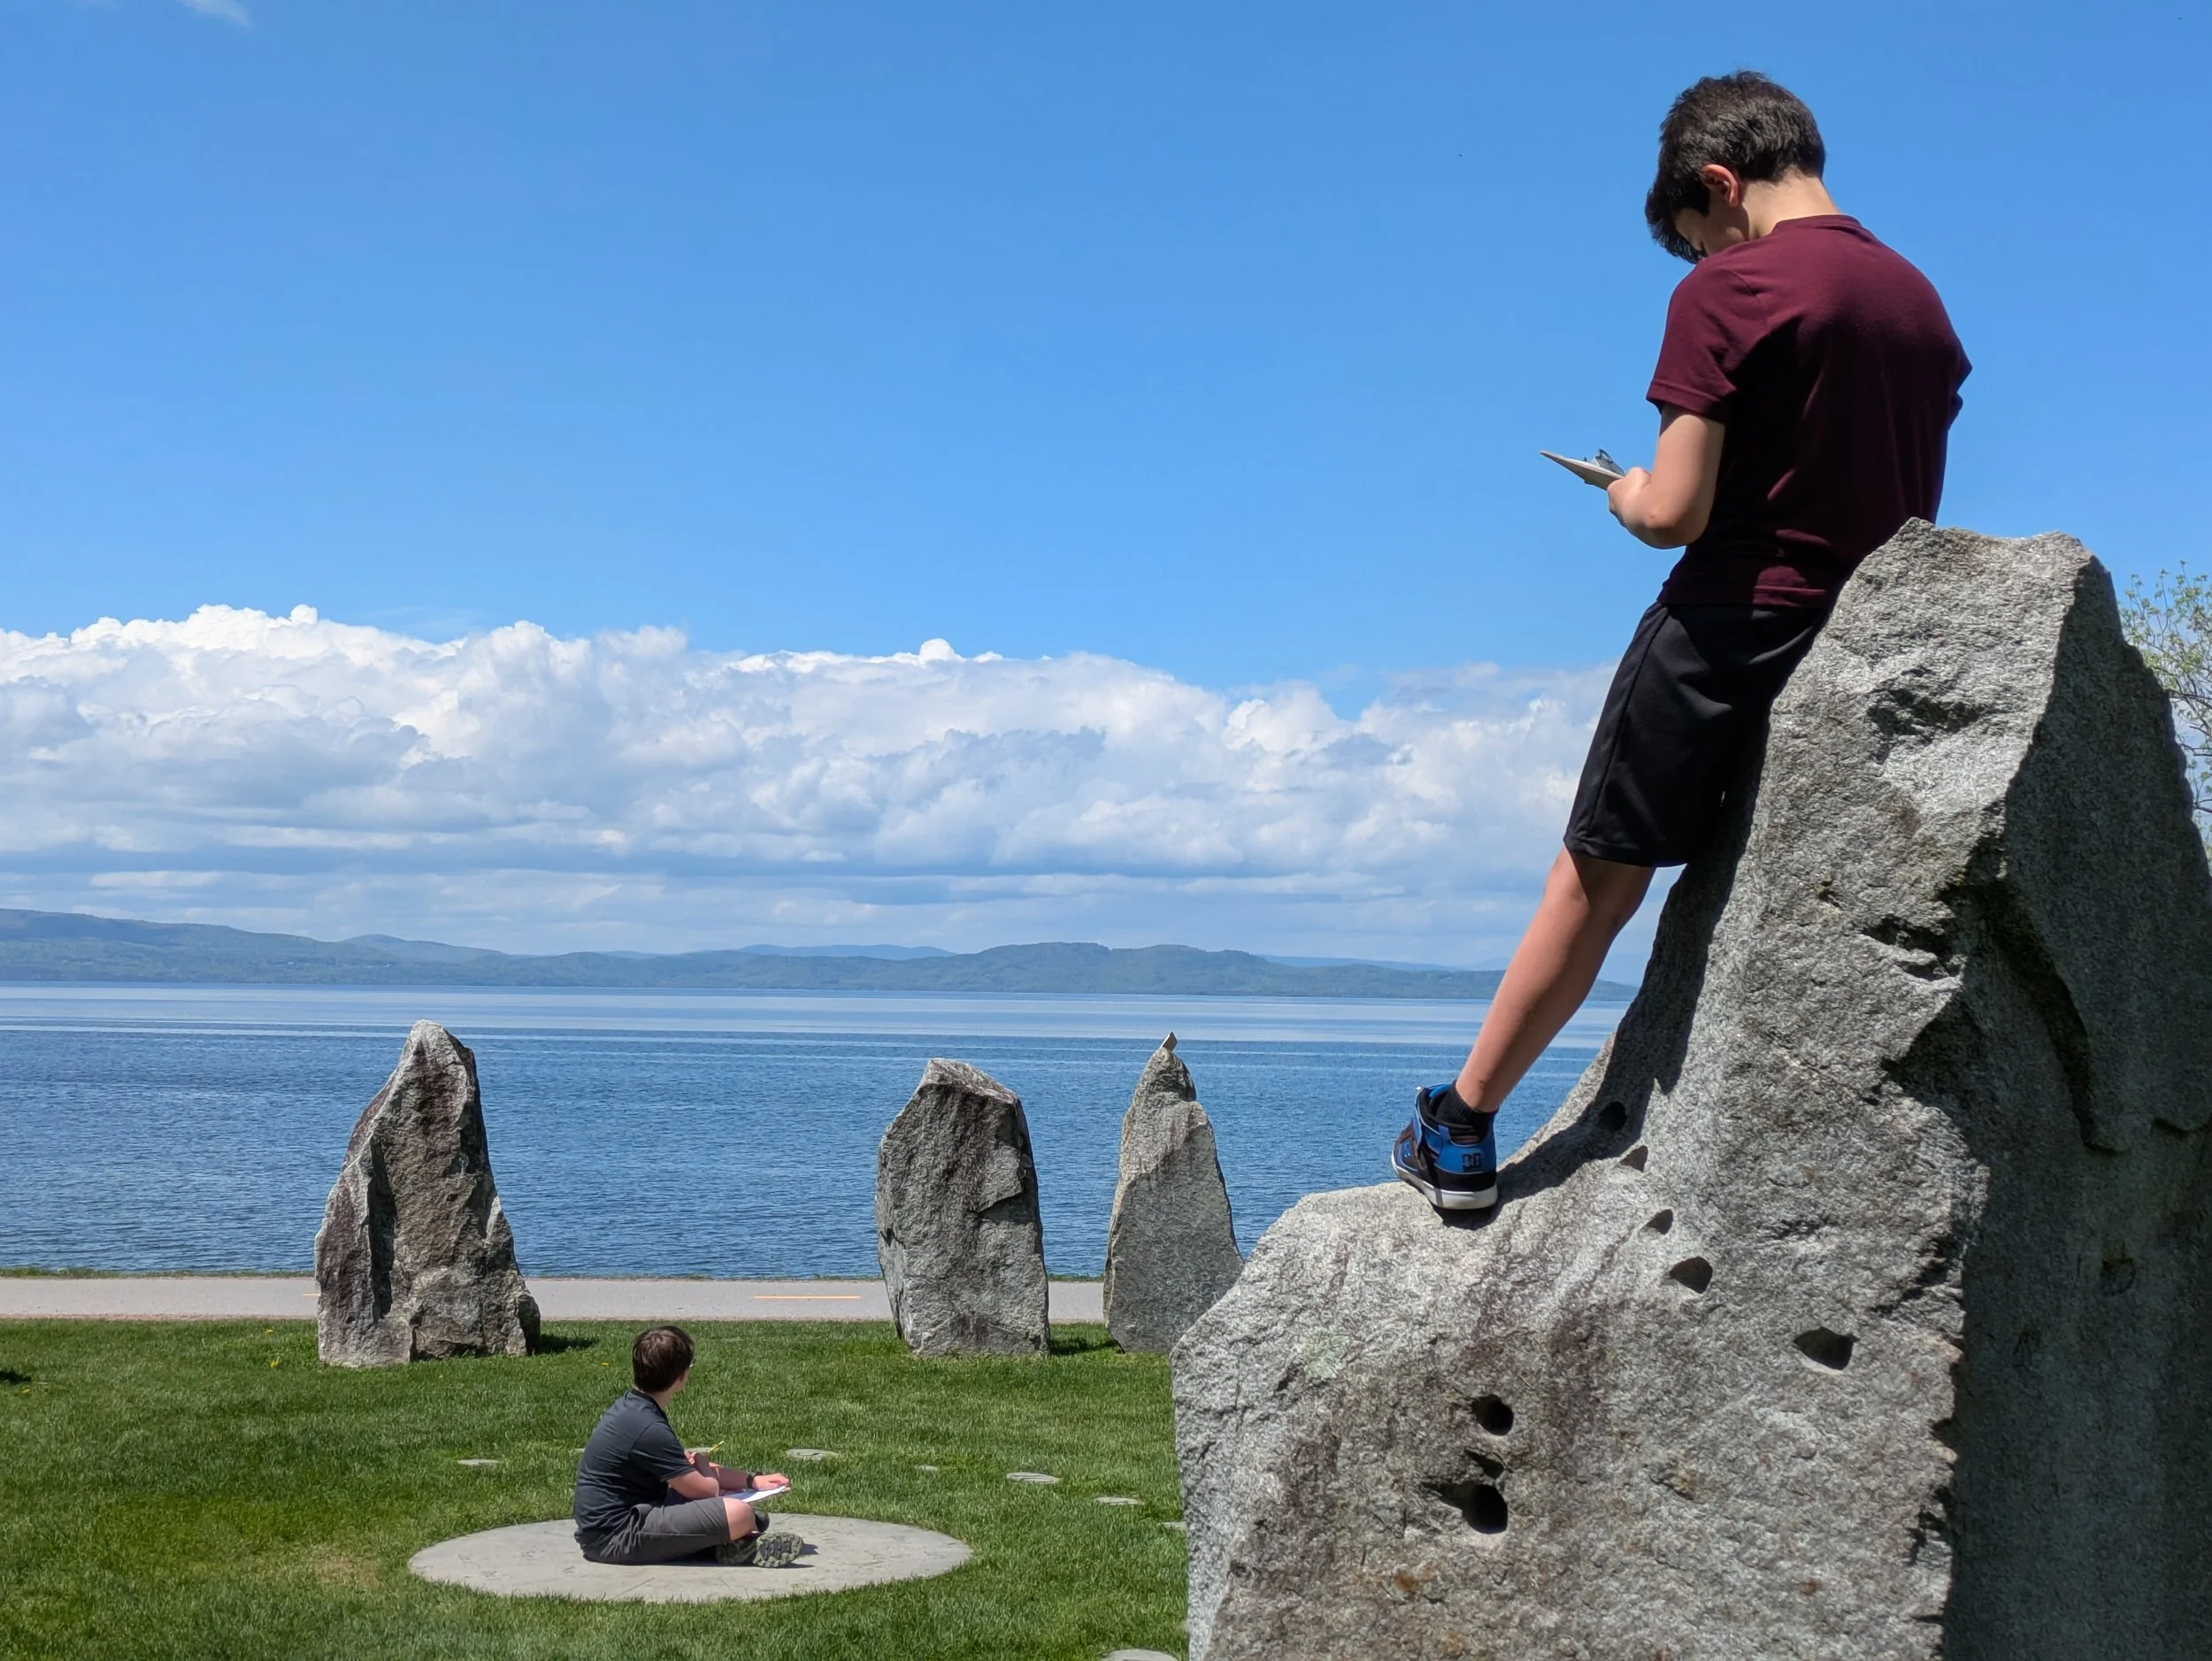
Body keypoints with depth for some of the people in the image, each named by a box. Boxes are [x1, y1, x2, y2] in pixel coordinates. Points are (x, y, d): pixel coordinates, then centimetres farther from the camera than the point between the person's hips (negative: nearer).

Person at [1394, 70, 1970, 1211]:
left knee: (1596, 880, 3)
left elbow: (1675, 514, -16)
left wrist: (1626, 493, 5)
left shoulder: (1726, 294, -11)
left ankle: (1462, 1129, 13)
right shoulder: (1922, 300, 10)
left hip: (1732, 626, -6)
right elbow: (1913, 506, 18)